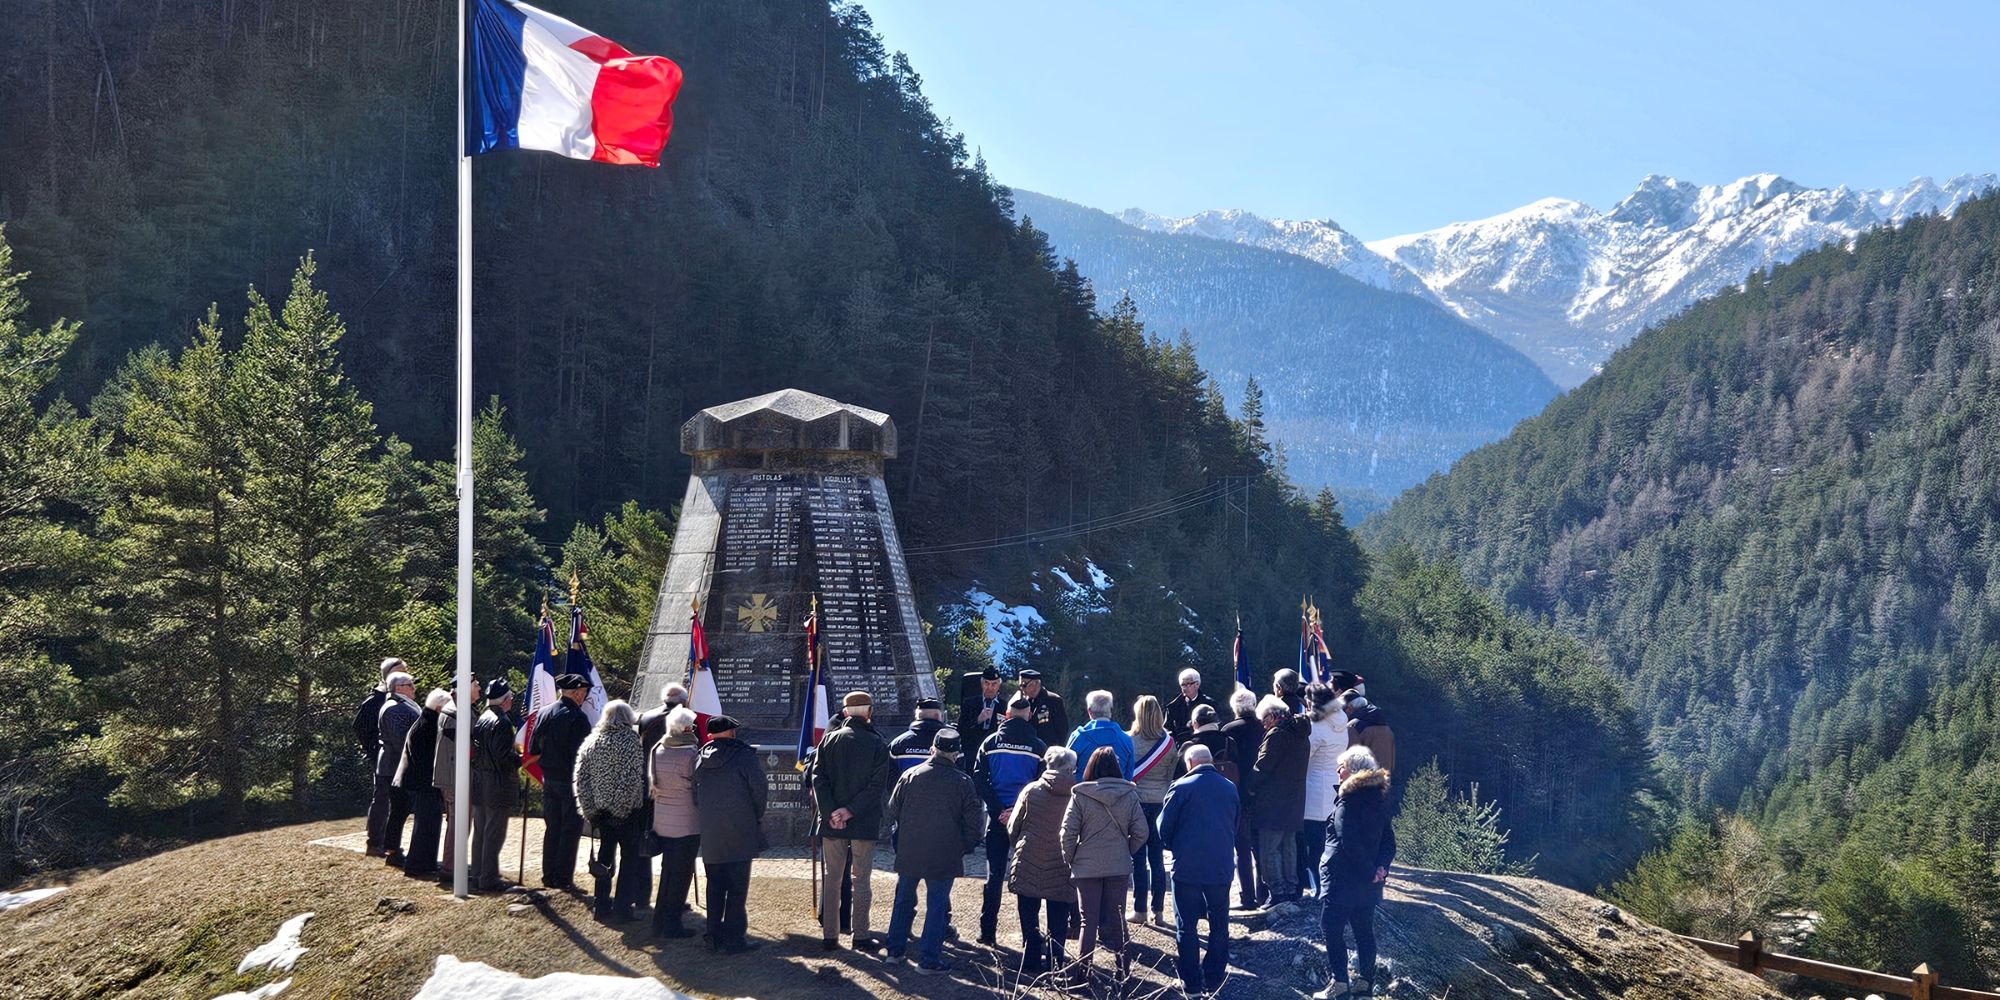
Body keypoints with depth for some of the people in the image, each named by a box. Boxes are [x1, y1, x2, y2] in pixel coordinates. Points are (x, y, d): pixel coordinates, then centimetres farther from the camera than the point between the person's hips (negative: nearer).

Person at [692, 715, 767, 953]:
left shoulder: (700, 759, 10)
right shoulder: (744, 755, -7)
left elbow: (694, 796, 12)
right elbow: (760, 788, -10)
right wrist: (757, 817, 4)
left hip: (710, 835, 5)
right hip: (739, 835, -5)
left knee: (715, 886, 14)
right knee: (737, 886, -2)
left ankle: (714, 935, 16)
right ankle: (734, 938, -3)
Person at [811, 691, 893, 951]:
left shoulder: (829, 740, 1)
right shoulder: (877, 744, -5)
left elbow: (818, 779, -5)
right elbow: (878, 785, -13)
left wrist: (830, 812, -10)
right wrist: (851, 810, -14)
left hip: (831, 822, 2)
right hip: (865, 822, -2)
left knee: (832, 877, 10)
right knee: (861, 878, 6)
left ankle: (829, 935, 11)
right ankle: (861, 935, 7)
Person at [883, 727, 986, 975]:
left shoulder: (910, 775, -2)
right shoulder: (962, 782, -8)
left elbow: (892, 811, 6)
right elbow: (974, 822, -5)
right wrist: (965, 847, 11)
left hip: (909, 852, 3)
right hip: (944, 856, -3)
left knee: (904, 900, 18)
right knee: (937, 905, 4)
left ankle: (895, 949, 25)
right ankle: (929, 959, 3)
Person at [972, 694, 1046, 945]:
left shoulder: (991, 742, 2)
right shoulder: (1038, 746, -1)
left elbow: (978, 781, -3)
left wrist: (997, 809, -6)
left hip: (997, 818, 1)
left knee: (994, 874, 7)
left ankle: (987, 931, 6)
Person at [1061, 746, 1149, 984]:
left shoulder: (1080, 796, -9)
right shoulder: (1129, 795, -3)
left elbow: (1068, 832, -10)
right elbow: (1140, 832, -2)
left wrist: (1070, 859, 4)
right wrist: (1126, 852, 12)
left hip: (1087, 866, -2)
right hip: (1119, 867, 2)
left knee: (1088, 919, 6)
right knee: (1116, 918, 13)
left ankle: (1082, 969, 5)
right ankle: (1122, 966, 16)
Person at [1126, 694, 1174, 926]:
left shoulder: (1129, 740, -10)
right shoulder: (1168, 742, 0)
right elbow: (1171, 775, 6)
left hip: (1136, 800, -3)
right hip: (1160, 802, 3)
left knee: (1138, 858, 2)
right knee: (1157, 858, 8)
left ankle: (1139, 910, 4)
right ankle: (1159, 911, 10)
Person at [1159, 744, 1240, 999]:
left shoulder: (1181, 787, -10)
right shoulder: (1230, 788, 4)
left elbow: (1164, 828, -4)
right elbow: (1235, 827, 13)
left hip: (1187, 868, -3)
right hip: (1222, 868, 3)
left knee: (1186, 926, 7)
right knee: (1219, 925, 15)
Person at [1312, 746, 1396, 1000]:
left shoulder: (1348, 800, -15)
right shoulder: (1379, 798, 9)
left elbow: (1349, 843, -22)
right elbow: (1388, 840, 7)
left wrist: (1369, 871, -15)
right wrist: (1381, 866, -4)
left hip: (1342, 878, -8)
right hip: (1368, 882, 8)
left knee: (1332, 928, 0)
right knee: (1363, 929, 14)